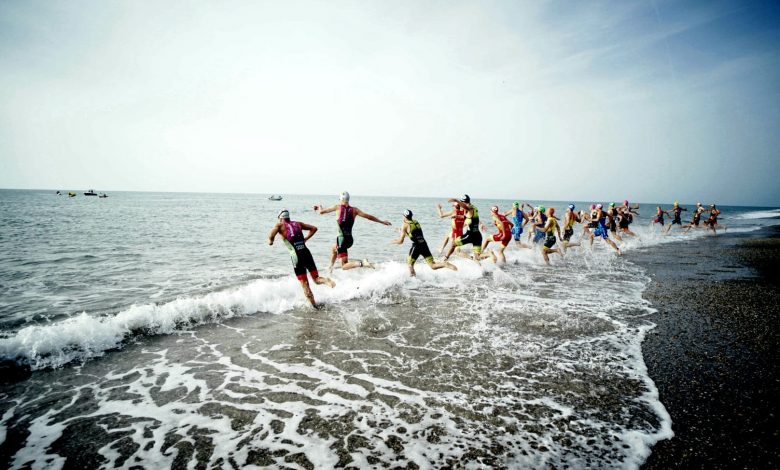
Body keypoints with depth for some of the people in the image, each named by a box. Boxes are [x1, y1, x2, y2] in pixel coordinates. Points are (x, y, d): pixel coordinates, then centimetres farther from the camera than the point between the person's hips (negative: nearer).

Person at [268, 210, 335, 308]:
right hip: (307, 253, 4)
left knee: (304, 284, 5)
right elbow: (314, 228, 20)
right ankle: (326, 280, -19)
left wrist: (270, 241, 10)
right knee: (316, 278, 12)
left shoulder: (280, 225, 7)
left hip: (296, 256, -3)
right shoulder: (297, 223, 19)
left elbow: (271, 235, -11)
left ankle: (314, 305, 2)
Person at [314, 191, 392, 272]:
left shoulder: (337, 207, -3)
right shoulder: (354, 209, 4)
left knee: (344, 266, -5)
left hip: (342, 238, -6)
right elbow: (368, 216, 5)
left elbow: (321, 212, 6)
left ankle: (361, 263, -29)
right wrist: (382, 221, 14)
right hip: (350, 239, 6)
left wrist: (319, 206, 30)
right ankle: (330, 267, 47)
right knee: (334, 248, 37)